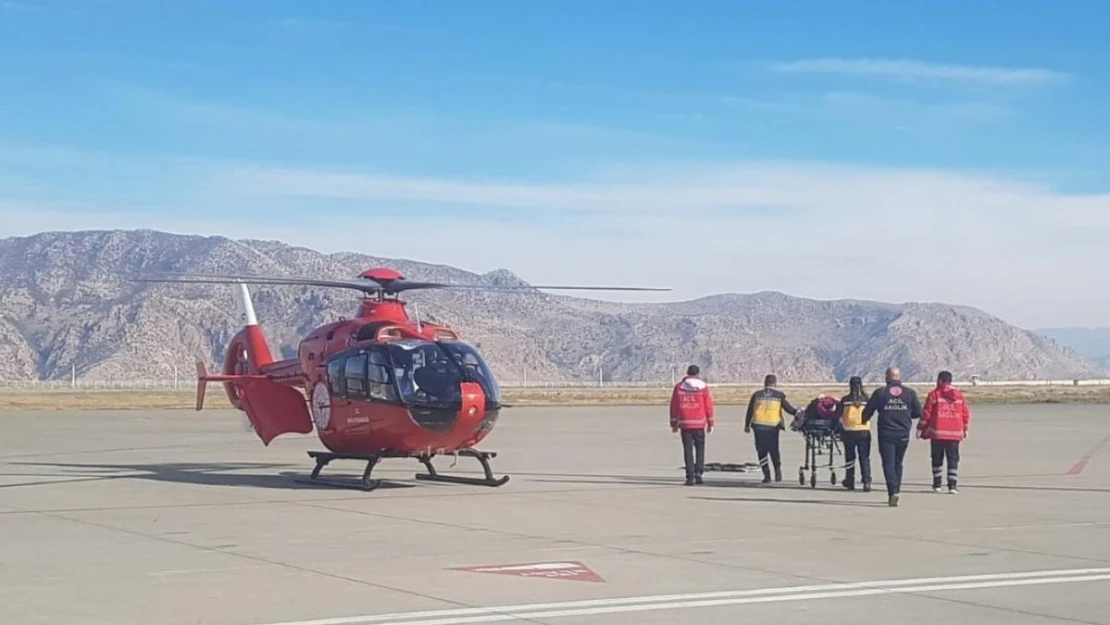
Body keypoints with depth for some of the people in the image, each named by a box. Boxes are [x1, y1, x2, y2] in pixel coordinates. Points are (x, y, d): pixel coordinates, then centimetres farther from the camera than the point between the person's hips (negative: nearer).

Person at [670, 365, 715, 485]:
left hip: (684, 424, 1)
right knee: (700, 448, 14)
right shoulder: (703, 387, 0)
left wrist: (674, 424, 11)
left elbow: (674, 406, 4)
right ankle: (698, 472, 3)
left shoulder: (679, 387, 3)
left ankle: (690, 477, -2)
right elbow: (708, 406, 0)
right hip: (699, 424, -1)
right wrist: (710, 423, 7)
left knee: (688, 450, 3)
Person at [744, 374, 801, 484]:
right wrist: (797, 412, 13)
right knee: (774, 450, 16)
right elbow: (788, 408, -2)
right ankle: (778, 472, 7)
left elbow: (749, 411, 8)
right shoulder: (779, 395, 2)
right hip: (773, 426, 0)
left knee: (762, 451, 6)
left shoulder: (756, 395, 5)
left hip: (759, 426, 0)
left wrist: (747, 425, 16)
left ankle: (767, 475, 0)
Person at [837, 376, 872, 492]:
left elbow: (838, 416, 1)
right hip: (864, 432, 0)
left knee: (850, 457, 13)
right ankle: (866, 481, -12)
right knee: (864, 458, 1)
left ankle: (850, 482, 20)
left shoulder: (845, 400, -3)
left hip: (849, 431, 0)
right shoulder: (866, 399, 0)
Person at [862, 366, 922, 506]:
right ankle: (895, 492, 21)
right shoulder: (910, 393, 2)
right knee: (898, 463, 17)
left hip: (886, 434, -3)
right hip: (903, 435, 3)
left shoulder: (880, 393, -3)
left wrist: (864, 421, 21)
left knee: (889, 464, -3)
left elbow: (867, 412, -1)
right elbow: (918, 413, 4)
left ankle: (893, 492, -22)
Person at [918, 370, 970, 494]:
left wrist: (921, 428, 3)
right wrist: (965, 429, 20)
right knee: (953, 459, 4)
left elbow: (926, 413, -5)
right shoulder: (959, 395, 7)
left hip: (937, 433, -2)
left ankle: (937, 485, 12)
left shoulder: (934, 394, -3)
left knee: (937, 459, 9)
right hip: (955, 434, 2)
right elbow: (966, 414, 9)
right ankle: (952, 485, -4)